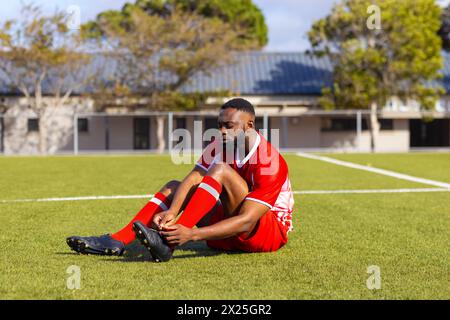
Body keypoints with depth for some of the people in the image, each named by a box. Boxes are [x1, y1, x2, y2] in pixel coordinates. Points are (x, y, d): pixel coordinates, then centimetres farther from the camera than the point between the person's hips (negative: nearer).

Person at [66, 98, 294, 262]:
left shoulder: (270, 162, -24)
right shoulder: (219, 147, -2)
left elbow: (246, 221, -31)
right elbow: (190, 181, -15)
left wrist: (192, 235, -39)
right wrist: (171, 212, -35)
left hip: (271, 233, -7)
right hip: (229, 237, 7)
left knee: (220, 170, -27)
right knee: (173, 187, 0)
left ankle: (168, 243, -36)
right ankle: (117, 241, -16)